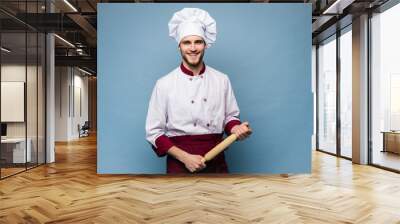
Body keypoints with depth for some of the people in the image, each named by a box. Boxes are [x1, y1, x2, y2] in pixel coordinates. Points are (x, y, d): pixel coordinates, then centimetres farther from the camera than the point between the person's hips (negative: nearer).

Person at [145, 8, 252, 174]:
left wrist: (236, 129, -11)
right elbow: (154, 132, -5)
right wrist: (184, 157, -14)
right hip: (180, 164, -2)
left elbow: (230, 117, 10)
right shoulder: (164, 84, -6)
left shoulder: (221, 80, 1)